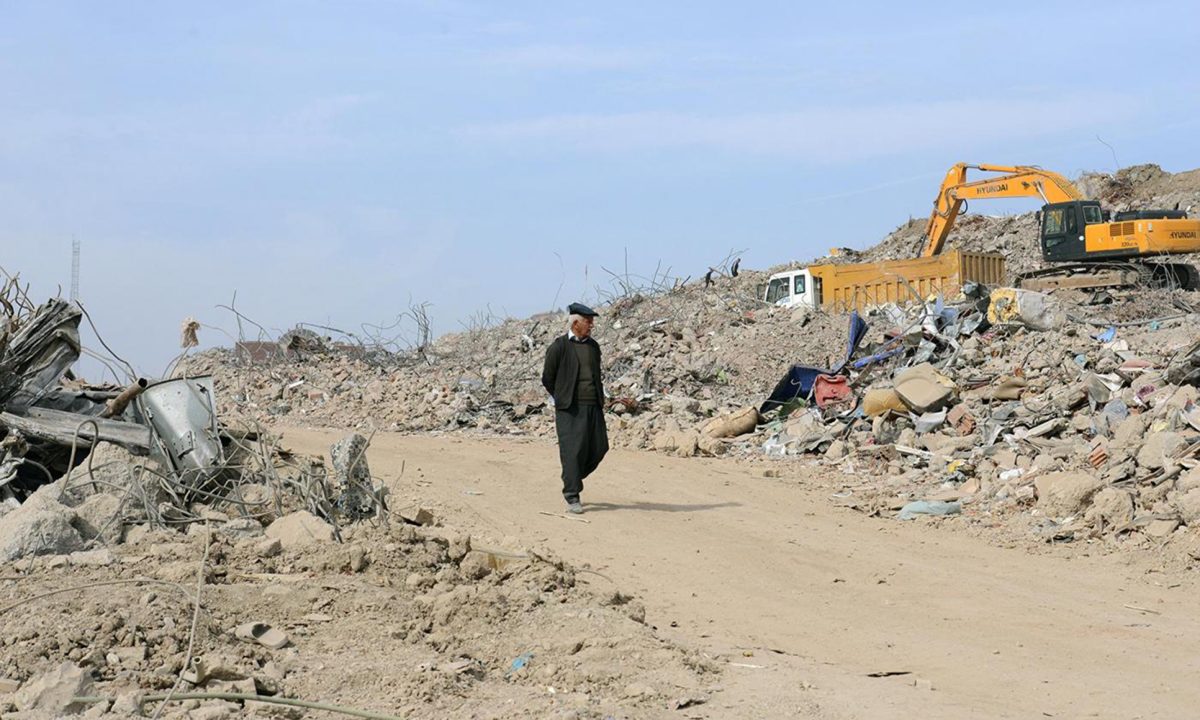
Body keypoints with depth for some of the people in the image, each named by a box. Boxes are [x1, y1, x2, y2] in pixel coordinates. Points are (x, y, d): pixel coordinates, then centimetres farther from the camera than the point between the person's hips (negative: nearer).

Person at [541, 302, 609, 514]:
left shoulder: (593, 346, 13)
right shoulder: (559, 346, -5)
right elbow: (547, 379, 1)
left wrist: (600, 399, 14)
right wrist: (564, 400, 4)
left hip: (594, 406, 6)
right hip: (570, 409, -6)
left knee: (599, 448, 4)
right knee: (573, 451, -7)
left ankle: (573, 480, 25)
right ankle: (572, 498, -1)